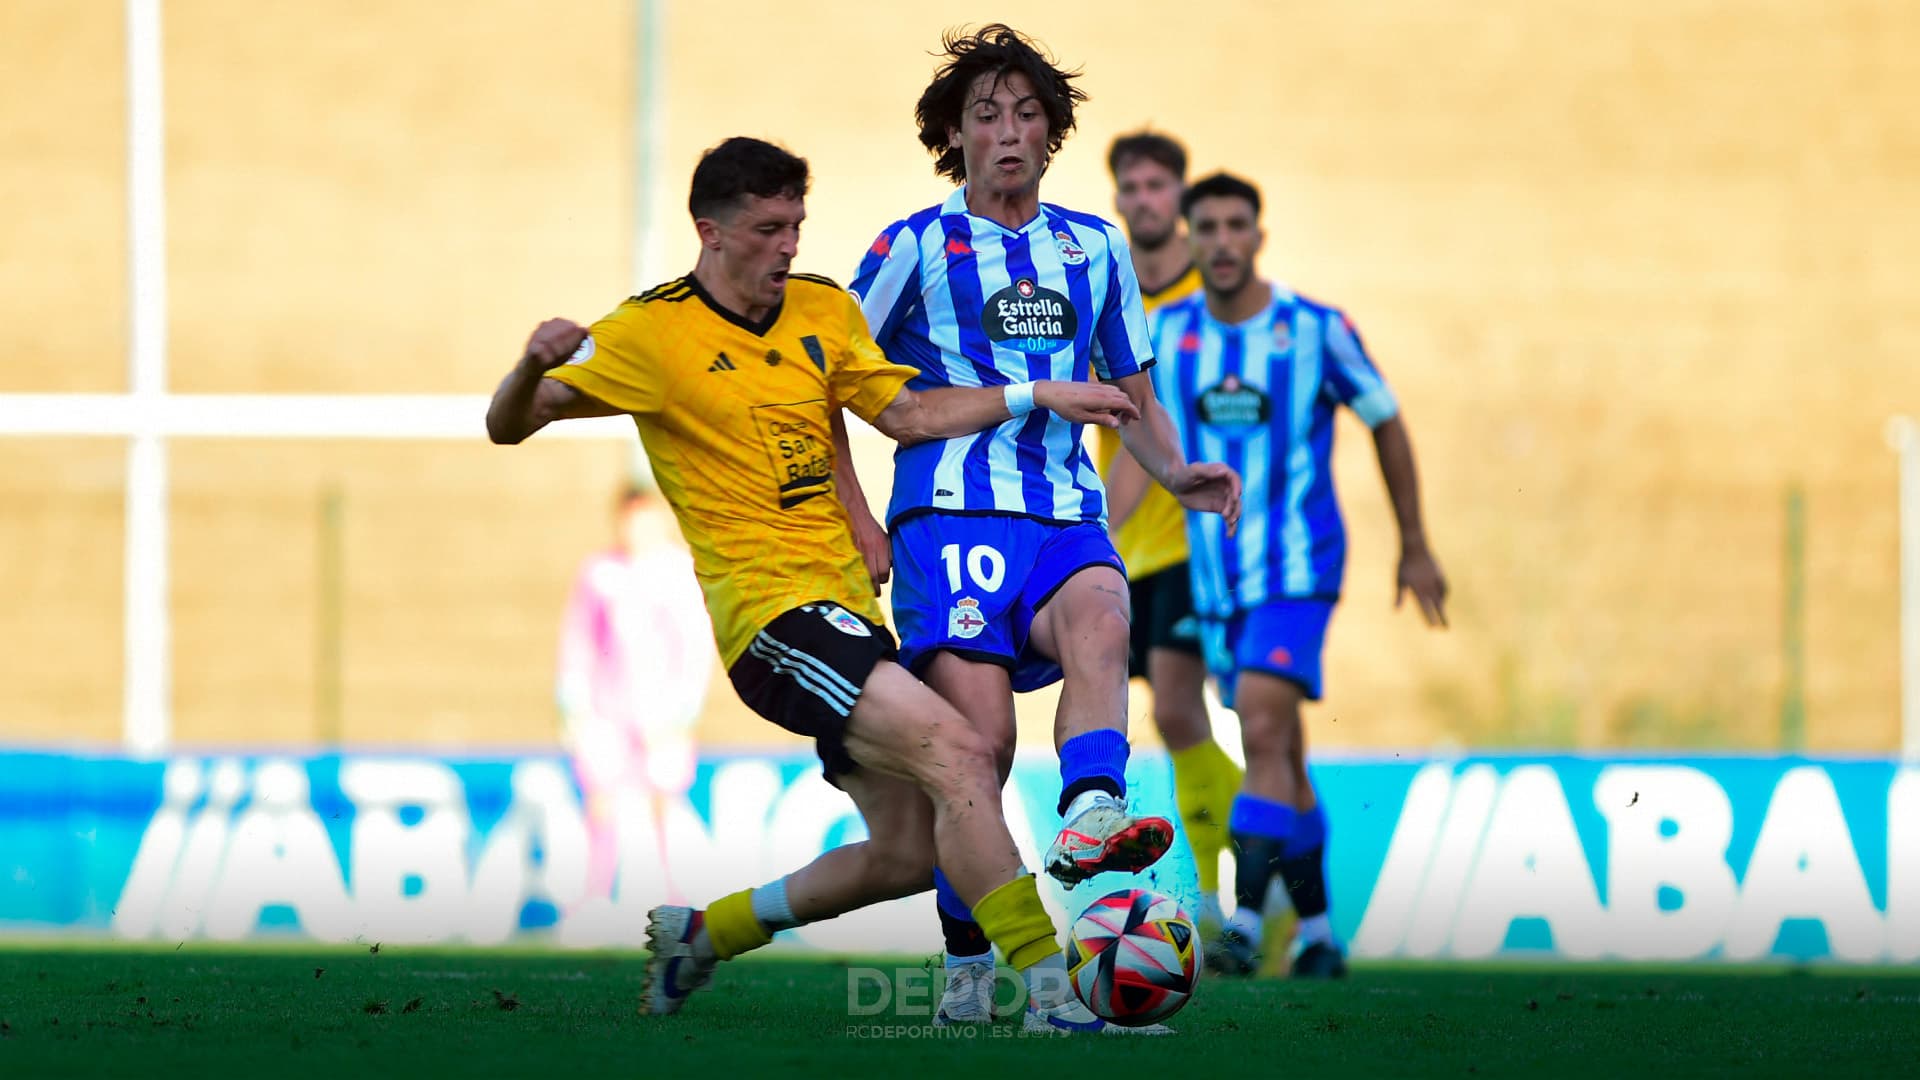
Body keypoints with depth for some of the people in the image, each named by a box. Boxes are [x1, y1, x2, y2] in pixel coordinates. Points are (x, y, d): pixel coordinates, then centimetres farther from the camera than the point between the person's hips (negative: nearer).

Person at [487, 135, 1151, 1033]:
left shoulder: (821, 310, 12)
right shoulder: (654, 333, -6)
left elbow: (906, 413, 19)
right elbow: (508, 425, -7)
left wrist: (1038, 396, 11)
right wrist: (536, 366, -29)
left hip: (845, 607, 8)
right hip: (771, 612, -8)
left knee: (908, 853, 9)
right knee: (957, 752, -24)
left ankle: (703, 933, 28)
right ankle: (1050, 992, -25)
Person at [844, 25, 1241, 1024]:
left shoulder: (1095, 249, 19)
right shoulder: (915, 248, 8)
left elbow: (1133, 399, 27)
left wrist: (1178, 474, 8)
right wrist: (853, 519, 0)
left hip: (1066, 518, 2)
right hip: (949, 519, -2)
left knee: (1099, 614, -34)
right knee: (980, 733, -19)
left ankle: (1088, 823, -55)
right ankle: (968, 964, -5)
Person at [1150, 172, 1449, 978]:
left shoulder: (1317, 330, -6)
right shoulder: (1163, 335, 2)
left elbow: (1385, 424, 6)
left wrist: (1415, 547, 9)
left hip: (1297, 569, -4)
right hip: (1215, 576, 4)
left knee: (1262, 731, -21)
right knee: (1281, 759, 11)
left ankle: (1244, 926, -27)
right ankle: (1316, 934, 21)